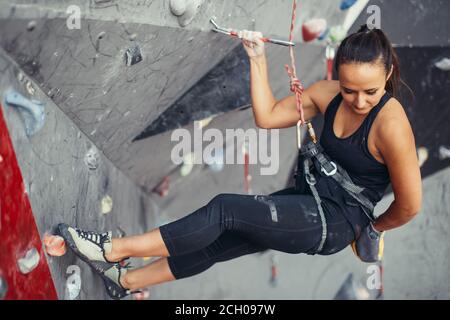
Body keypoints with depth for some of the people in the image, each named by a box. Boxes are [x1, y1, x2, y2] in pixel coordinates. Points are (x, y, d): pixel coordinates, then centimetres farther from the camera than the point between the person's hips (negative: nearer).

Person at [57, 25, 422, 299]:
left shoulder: (390, 123, -24)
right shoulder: (329, 94, -3)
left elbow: (409, 205, -18)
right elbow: (267, 117, 2)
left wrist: (372, 227, 1)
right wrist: (258, 59, -7)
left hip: (336, 222, -7)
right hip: (312, 201, 7)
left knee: (225, 209, -17)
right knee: (221, 240, 5)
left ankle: (114, 250, -12)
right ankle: (128, 280, 19)